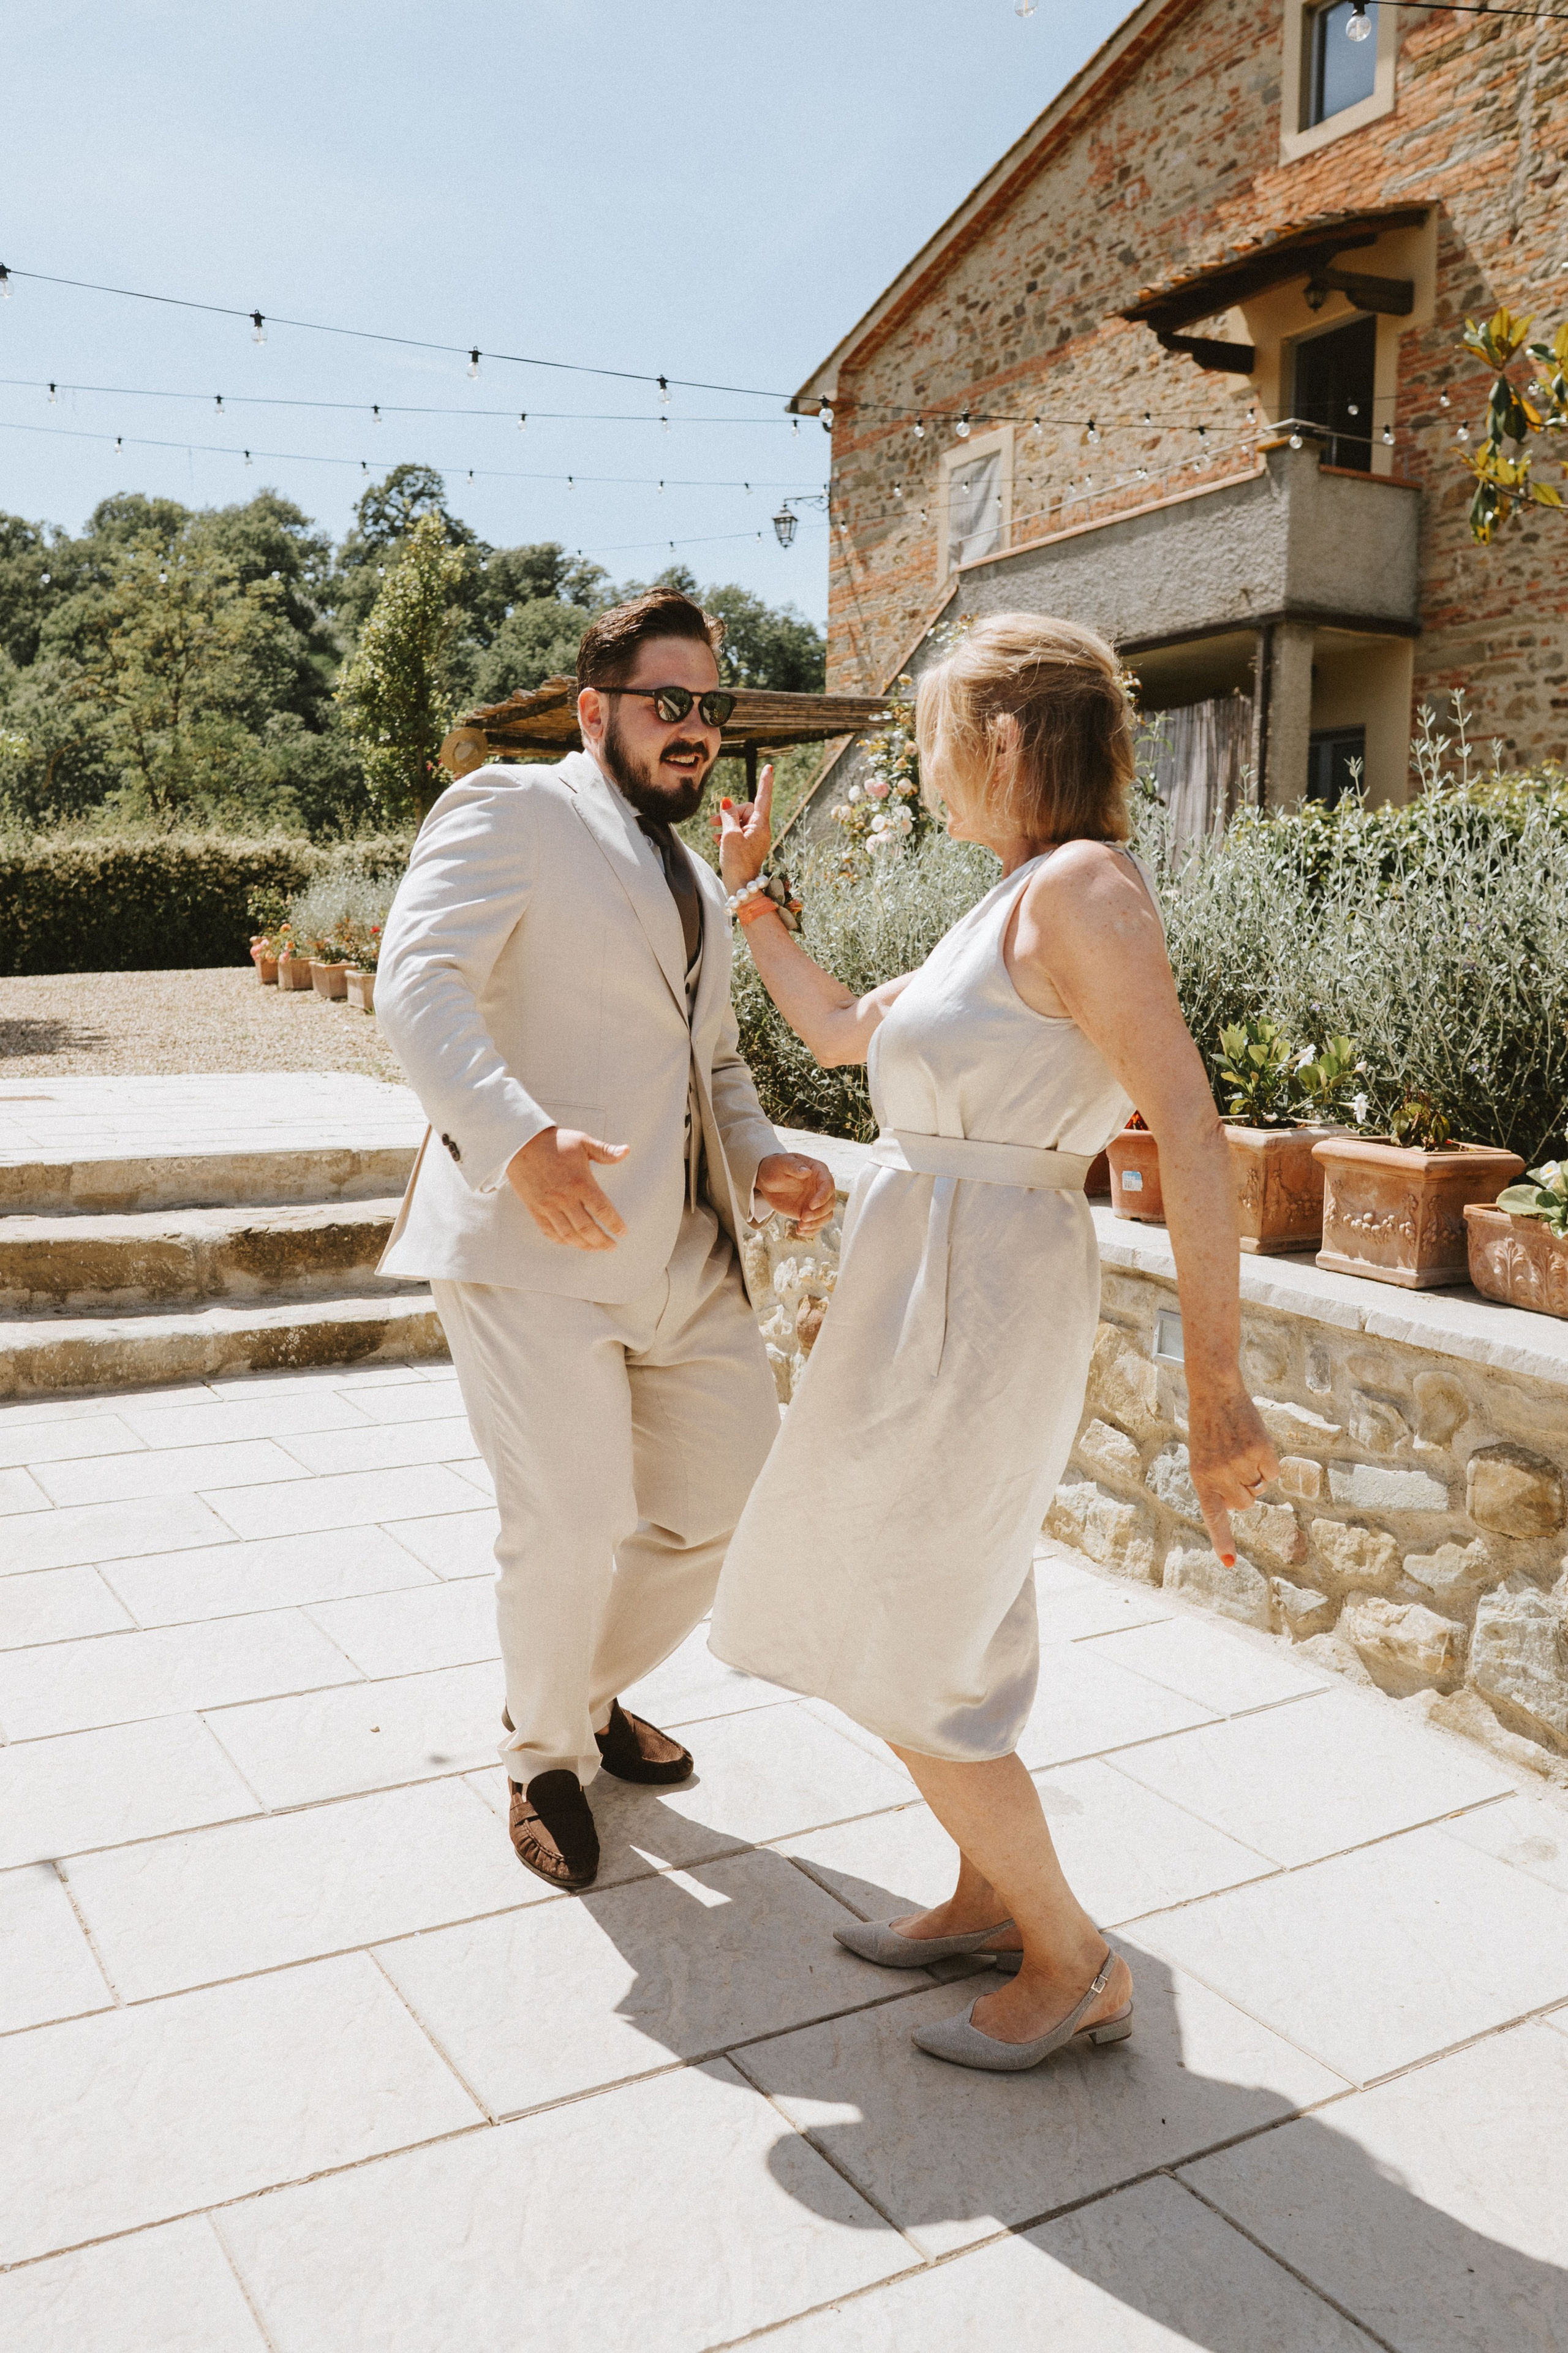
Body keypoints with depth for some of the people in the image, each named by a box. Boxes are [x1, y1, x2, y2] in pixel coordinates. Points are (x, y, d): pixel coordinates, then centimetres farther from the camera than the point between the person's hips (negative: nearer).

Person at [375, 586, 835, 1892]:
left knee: (727, 1503, 10)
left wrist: (761, 1158, 9)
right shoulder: (510, 809, 0)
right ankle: (547, 1757, 21)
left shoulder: (700, 881, 25)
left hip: (691, 1249, 8)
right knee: (569, 1524, -9)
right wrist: (518, 1136, -31)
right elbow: (420, 979, -15)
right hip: (537, 1242, -8)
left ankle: (589, 1694, 36)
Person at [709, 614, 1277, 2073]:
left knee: (894, 1659, 2)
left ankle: (1073, 1967, 18)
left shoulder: (1080, 886, -17)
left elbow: (1189, 1130, -23)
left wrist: (1216, 1390, -24)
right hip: (936, 1287, 10)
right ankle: (990, 1897, 37)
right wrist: (751, 897, 25)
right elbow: (839, 1033, 24)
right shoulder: (1009, 913, 13)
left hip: (971, 1302, -10)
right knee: (937, 1612, 20)